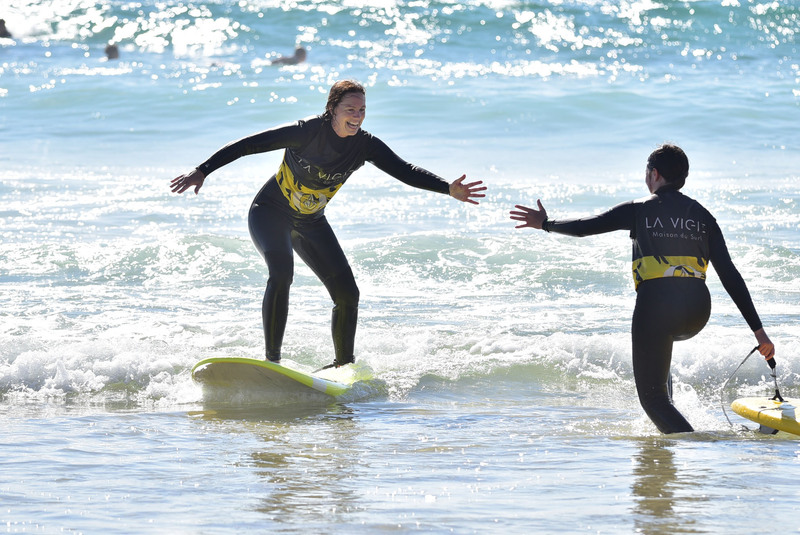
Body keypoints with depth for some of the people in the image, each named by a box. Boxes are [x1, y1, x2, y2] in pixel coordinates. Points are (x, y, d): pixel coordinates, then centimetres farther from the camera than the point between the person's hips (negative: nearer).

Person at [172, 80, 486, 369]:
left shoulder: (365, 146, -13)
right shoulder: (308, 132, -27)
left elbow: (405, 171, -15)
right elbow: (247, 145, -27)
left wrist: (448, 189, -31)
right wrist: (202, 171, -35)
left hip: (311, 223, 5)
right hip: (271, 214, -5)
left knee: (347, 294, -3)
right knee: (282, 271, -33)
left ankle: (344, 364, 17)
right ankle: (271, 359, -28)